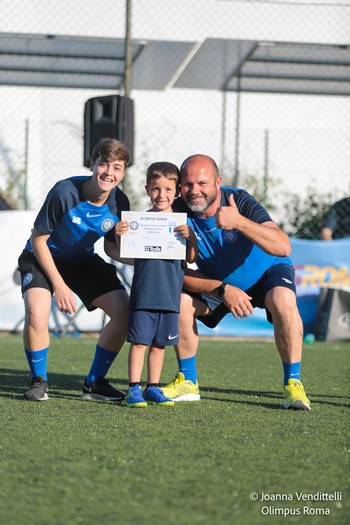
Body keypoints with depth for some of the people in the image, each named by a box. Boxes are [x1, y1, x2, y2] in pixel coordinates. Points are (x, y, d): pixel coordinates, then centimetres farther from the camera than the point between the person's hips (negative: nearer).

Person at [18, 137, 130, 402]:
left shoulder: (119, 203, -15)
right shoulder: (65, 192, -30)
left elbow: (111, 247, 1)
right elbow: (38, 239, -19)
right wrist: (59, 285, -21)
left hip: (83, 260, 5)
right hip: (43, 257, -5)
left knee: (125, 311, -12)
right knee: (36, 313, -31)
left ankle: (95, 383, 6)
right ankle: (39, 382, -6)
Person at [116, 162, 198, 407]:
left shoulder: (182, 223, 5)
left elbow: (191, 258, 1)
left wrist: (191, 237, -17)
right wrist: (120, 236, -17)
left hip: (170, 295, 2)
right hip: (143, 293, -2)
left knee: (159, 343, 10)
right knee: (139, 341, -3)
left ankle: (153, 388, 18)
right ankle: (134, 389, -1)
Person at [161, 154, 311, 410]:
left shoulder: (239, 201, -29)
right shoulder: (178, 213, -21)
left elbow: (283, 247, -41)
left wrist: (239, 222, -54)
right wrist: (223, 290, -31)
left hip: (267, 272, -3)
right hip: (218, 281, 3)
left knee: (283, 300, -34)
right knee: (180, 301, -21)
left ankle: (293, 384, -22)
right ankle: (188, 382, -3)